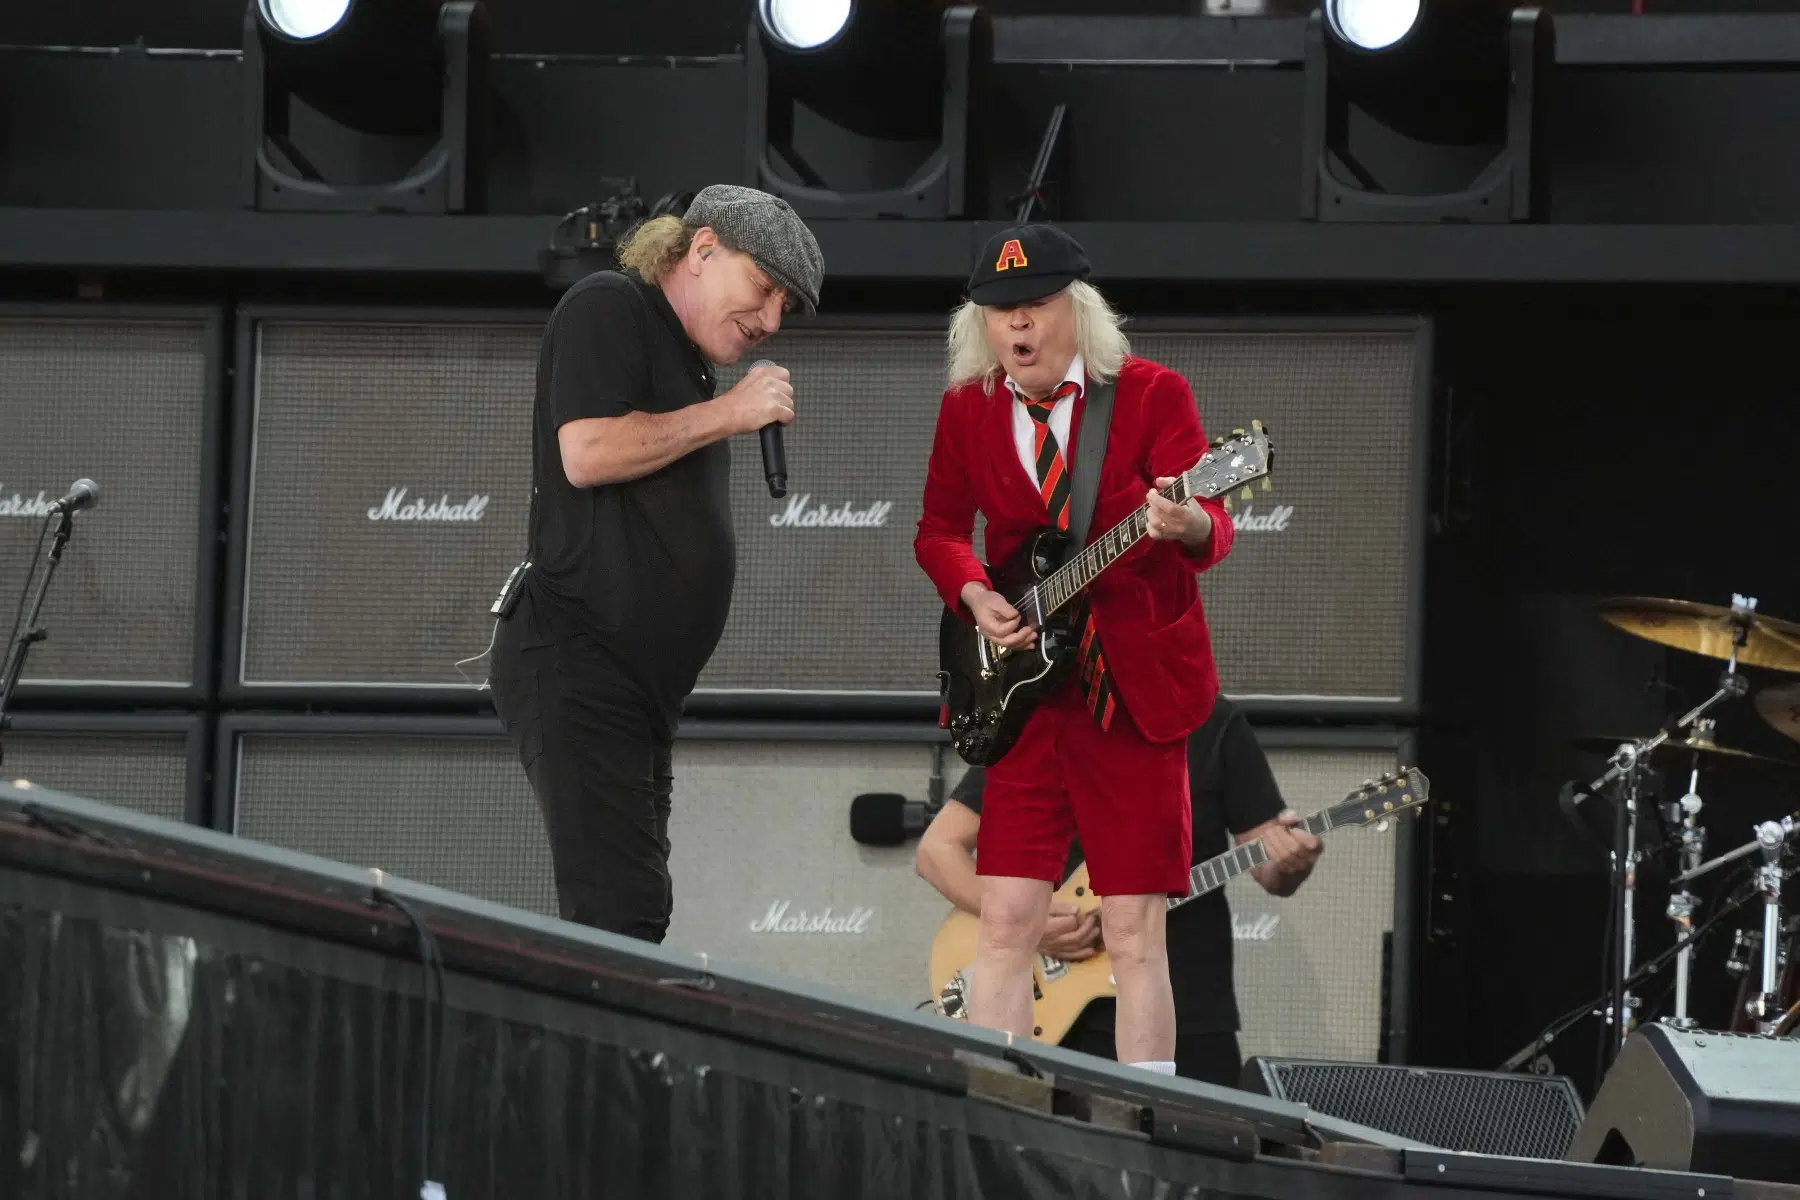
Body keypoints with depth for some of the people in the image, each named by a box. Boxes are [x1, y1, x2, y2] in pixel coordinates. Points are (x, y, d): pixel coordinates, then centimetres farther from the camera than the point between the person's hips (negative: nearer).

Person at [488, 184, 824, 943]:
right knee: (623, 917, -18)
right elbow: (586, 452, -17)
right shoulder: (609, 309, -3)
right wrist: (725, 415, -11)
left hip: (638, 680, 10)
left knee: (632, 919, 5)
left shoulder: (688, 367, 23)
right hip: (576, 662, -10)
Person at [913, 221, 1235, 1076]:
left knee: (1134, 933, -4)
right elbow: (940, 530, 15)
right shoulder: (968, 408, 7)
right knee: (1005, 924, -2)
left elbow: (1214, 527, -14)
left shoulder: (1151, 395, -5)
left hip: (1135, 682, -3)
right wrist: (974, 594, -6)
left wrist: (1189, 524, -38)